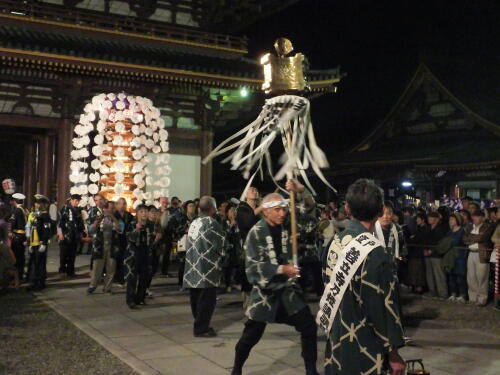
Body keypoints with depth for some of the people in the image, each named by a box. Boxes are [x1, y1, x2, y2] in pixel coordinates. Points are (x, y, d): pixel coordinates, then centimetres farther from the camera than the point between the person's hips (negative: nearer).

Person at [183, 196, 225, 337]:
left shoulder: (194, 223, 11)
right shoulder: (211, 223, -12)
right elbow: (221, 246, -13)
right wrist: (224, 254, 10)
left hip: (193, 267, 8)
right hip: (207, 269, -8)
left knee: (196, 298, 14)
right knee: (207, 299, 0)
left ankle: (199, 325, 24)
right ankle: (201, 329, 3)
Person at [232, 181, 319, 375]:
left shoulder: (288, 225, -1)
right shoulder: (256, 233, -12)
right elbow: (254, 265, -16)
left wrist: (300, 190, -16)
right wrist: (281, 269, -23)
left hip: (289, 287, 4)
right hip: (265, 289, -4)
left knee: (309, 327, 2)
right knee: (252, 332, 5)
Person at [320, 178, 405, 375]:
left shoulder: (337, 242, -1)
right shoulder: (375, 252, -22)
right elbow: (384, 307, -19)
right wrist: (393, 352, -9)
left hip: (336, 342, 7)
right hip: (364, 351, -7)